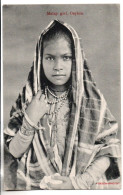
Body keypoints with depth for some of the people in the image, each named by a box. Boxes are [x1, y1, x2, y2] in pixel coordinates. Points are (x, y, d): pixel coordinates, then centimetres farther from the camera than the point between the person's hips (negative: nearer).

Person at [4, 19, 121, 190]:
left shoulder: (93, 100, -12)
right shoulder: (28, 98, -9)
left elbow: (108, 151, -9)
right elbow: (14, 151, -8)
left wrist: (79, 181, -19)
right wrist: (30, 121, -23)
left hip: (80, 188, -1)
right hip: (33, 185, 1)